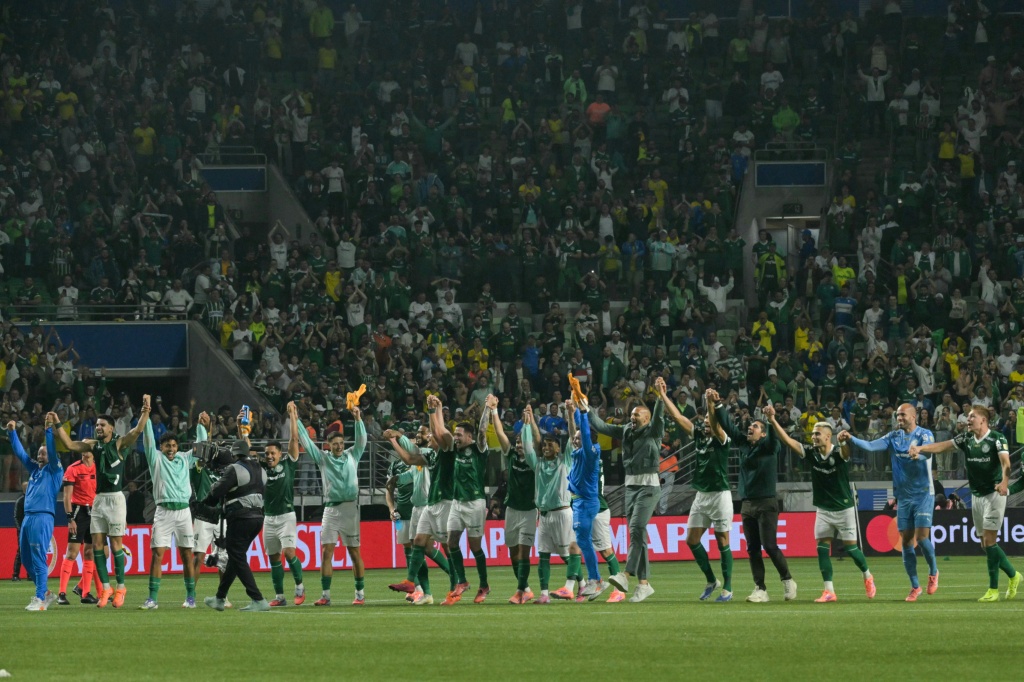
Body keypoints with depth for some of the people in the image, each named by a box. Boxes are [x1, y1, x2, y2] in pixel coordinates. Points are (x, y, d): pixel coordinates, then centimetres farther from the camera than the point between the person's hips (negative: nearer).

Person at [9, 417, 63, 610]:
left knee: (38, 559, -11)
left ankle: (40, 599, -10)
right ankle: (46, 593, 21)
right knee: (27, 560, 10)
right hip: (28, 519, 8)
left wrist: (50, 429, -15)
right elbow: (20, 453, 26)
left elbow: (53, 451, -13)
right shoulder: (34, 470, 21)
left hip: (42, 519, -8)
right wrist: (12, 433, 24)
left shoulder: (54, 471, 2)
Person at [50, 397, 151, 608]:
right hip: (98, 499, 5)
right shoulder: (93, 446, 11)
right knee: (97, 545, 2)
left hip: (115, 498, -5)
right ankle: (106, 588, 9)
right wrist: (58, 424, 4)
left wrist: (145, 411, -30)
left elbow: (137, 431, -18)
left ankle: (120, 587, 7)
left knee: (115, 544, -2)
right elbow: (69, 444, 10)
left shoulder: (119, 444, -4)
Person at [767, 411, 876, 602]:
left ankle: (868, 577, 29)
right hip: (823, 510, 4)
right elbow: (787, 440, -11)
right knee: (822, 549, -5)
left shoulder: (838, 454, -17)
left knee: (850, 547, 3)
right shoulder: (811, 453, -5)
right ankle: (829, 591, -2)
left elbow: (846, 450, -41)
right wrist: (773, 421, -23)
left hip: (844, 509, -4)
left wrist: (846, 439, -66)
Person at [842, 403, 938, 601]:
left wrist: (918, 454, -50)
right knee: (906, 541, 2)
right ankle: (915, 587, 11)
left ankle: (933, 572, 14)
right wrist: (851, 439, -21)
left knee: (922, 537, -13)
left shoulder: (924, 435, -7)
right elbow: (871, 446, -5)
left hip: (923, 494, -5)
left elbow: (927, 451, -26)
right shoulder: (893, 437, 6)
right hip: (904, 496, 5)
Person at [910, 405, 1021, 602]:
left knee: (989, 541, -11)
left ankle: (993, 589, -5)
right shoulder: (966, 438, 7)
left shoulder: (997, 438, -11)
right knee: (985, 543, 8)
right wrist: (921, 448, -18)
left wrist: (1004, 482, -44)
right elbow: (943, 446, -1)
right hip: (977, 495, 7)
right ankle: (1013, 575, 27)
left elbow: (1005, 462, -25)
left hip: (994, 494, -7)